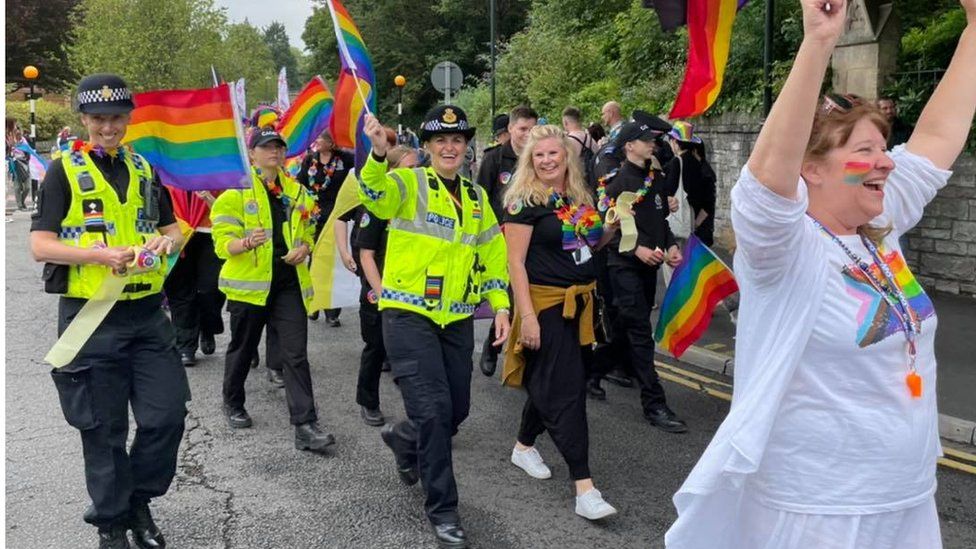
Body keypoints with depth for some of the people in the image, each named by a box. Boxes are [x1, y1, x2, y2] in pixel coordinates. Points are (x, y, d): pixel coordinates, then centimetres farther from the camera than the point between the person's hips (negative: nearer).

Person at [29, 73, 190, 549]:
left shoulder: (144, 169, 13)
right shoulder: (64, 171, -2)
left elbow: (174, 230, 17)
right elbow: (40, 245, -9)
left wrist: (165, 241, -7)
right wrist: (101, 254, -23)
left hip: (147, 313, 4)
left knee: (167, 414, 1)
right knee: (104, 429, 5)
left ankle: (139, 502, 25)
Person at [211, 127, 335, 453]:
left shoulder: (297, 191, 11)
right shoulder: (237, 190, -3)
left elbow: (308, 233, 20)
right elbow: (223, 242, -9)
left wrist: (303, 248, -2)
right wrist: (246, 243, -30)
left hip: (289, 283, 3)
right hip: (249, 282, -3)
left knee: (296, 354, -5)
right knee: (243, 348, 14)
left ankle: (305, 426, -7)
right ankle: (232, 404, 39)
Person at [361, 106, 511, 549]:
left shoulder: (477, 197, 12)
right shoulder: (409, 183, -6)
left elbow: (492, 256, 17)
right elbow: (375, 195, -28)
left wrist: (500, 305, 7)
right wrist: (378, 154, -47)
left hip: (456, 319, 6)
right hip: (409, 314, -6)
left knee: (456, 409, 12)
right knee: (433, 409, -13)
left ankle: (403, 438, 44)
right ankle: (442, 510, 3)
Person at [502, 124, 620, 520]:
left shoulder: (579, 199, 10)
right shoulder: (525, 202, -10)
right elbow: (516, 262, -14)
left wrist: (610, 229, 4)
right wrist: (527, 316, -20)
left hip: (578, 302, 7)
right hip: (545, 303, -7)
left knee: (548, 381, 17)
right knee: (565, 388, -8)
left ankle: (523, 446, 39)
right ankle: (584, 488, -7)